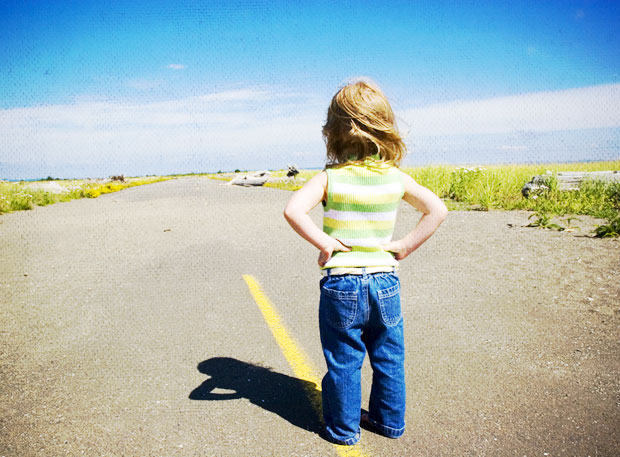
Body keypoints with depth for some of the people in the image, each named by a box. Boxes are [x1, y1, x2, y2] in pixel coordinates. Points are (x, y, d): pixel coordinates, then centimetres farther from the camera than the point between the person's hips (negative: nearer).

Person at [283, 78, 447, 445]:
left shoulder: (330, 177, -11)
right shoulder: (395, 177, -2)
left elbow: (293, 211, -24)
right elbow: (437, 211, -4)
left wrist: (323, 242, -14)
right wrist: (405, 246, -2)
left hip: (341, 283, -3)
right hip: (385, 281, 3)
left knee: (344, 361, 13)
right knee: (389, 358, 20)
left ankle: (343, 428, 29)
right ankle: (390, 420, 37)